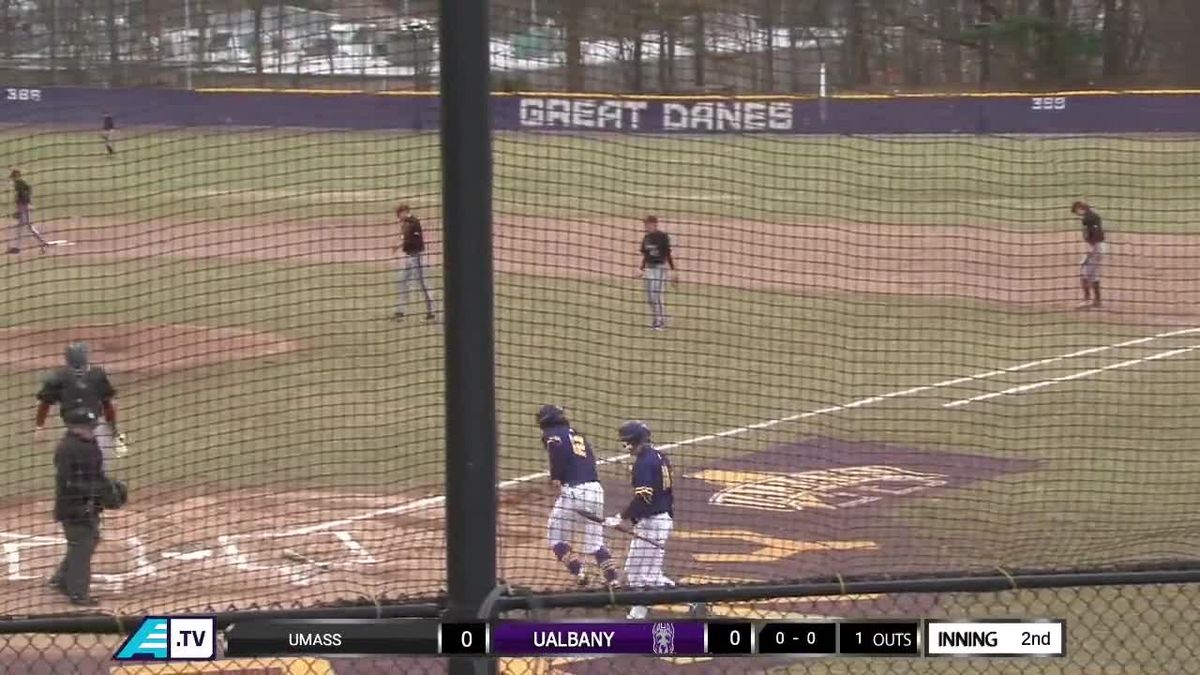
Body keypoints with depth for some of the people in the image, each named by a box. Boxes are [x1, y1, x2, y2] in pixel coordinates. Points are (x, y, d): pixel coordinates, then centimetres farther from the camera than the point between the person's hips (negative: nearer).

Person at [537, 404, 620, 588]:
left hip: (573, 490, -6)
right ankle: (612, 578, 5)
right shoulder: (577, 435, 25)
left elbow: (559, 449, -17)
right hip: (595, 488, 6)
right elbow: (591, 458, 15)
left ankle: (578, 571, -8)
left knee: (555, 537, 6)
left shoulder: (551, 434, 5)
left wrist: (556, 478, -11)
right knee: (595, 541, 14)